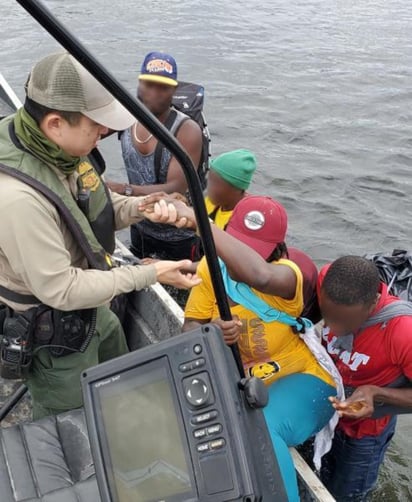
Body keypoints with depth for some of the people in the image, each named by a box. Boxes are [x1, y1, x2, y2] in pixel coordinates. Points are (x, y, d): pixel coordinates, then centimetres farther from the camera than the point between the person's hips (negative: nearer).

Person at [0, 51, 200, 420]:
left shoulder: (61, 147, -10)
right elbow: (60, 290, -31)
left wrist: (141, 207, -13)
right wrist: (150, 275, -26)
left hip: (91, 310, 9)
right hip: (53, 337, -9)